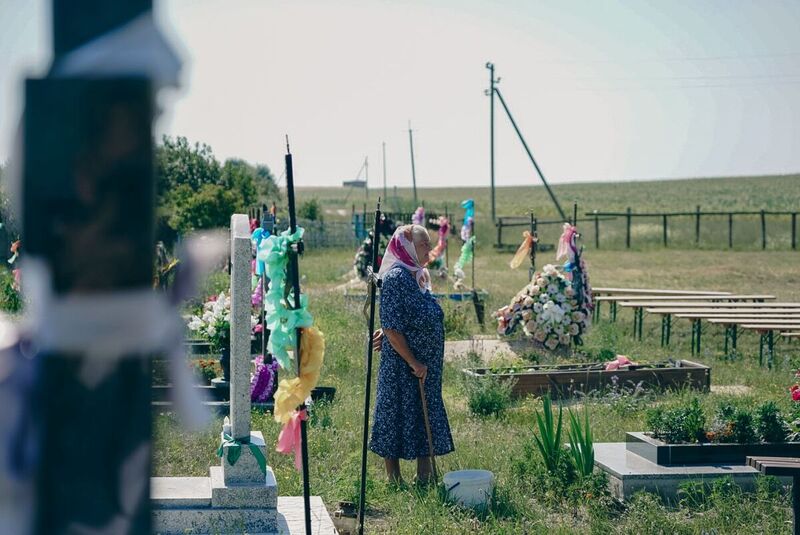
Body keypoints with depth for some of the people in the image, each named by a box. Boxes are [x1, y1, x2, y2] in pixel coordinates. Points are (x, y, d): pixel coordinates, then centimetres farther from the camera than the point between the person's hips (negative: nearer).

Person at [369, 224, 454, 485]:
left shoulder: (419, 277, 11)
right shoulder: (395, 277, -16)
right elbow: (392, 327, -20)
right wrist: (413, 363, -20)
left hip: (425, 365, 9)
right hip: (401, 366, -9)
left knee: (426, 418, 12)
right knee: (397, 415, 0)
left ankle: (425, 476, 20)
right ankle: (395, 480, 9)